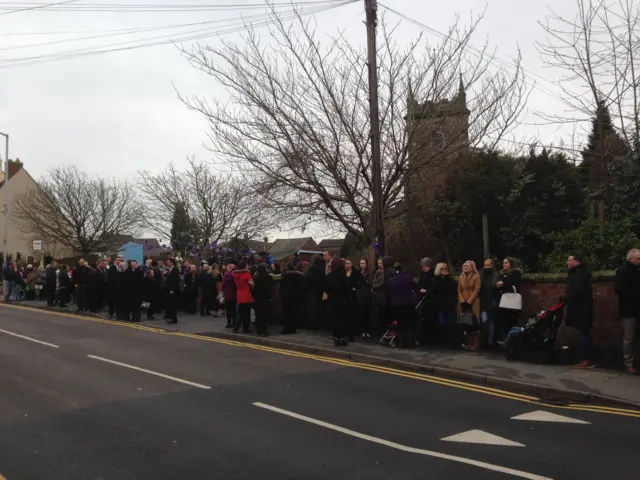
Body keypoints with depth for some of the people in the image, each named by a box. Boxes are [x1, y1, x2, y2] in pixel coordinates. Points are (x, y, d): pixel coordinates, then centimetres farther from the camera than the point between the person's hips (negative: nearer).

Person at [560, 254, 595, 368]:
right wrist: (566, 298, 4)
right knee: (584, 334, 10)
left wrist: (564, 298, -18)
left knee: (584, 334, -8)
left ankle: (588, 360, -6)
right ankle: (587, 358, 14)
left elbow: (578, 291, -25)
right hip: (579, 308, 10)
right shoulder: (576, 273, 19)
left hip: (581, 309, -10)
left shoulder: (580, 274, -14)